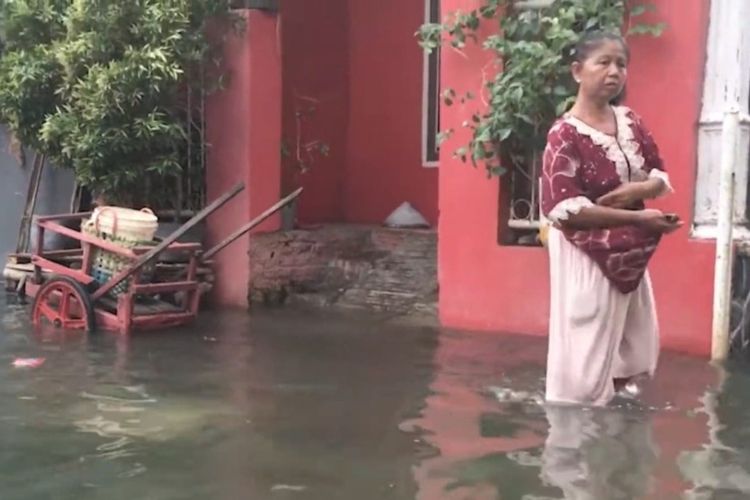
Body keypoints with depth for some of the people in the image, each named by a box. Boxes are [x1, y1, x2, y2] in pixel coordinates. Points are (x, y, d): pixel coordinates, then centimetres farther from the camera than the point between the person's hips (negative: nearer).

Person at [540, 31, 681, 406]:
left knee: (636, 348, 16)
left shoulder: (631, 123, 5)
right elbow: (563, 208, -22)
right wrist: (638, 218, -25)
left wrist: (640, 189, -14)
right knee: (585, 352, -1)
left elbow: (661, 177, 11)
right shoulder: (565, 134, -16)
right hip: (587, 256, -7)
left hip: (629, 254, 8)